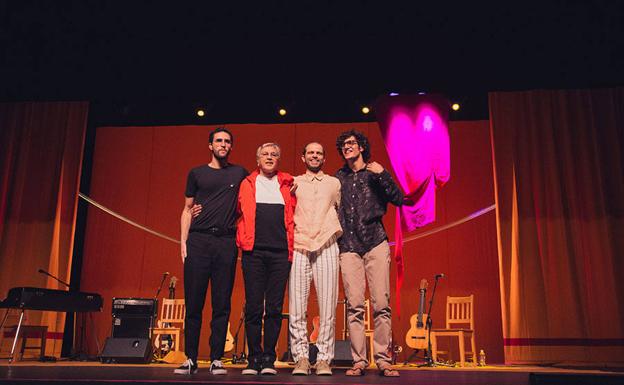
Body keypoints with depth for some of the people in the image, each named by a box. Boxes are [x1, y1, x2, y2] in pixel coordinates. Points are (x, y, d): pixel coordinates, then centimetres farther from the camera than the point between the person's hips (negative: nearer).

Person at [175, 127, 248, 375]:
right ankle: (191, 359, 7)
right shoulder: (197, 173, 14)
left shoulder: (240, 174, 14)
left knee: (222, 304, 0)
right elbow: (187, 210, 12)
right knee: (193, 302, -1)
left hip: (226, 242, 0)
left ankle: (216, 360, 7)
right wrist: (183, 241, 2)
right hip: (198, 240, 0)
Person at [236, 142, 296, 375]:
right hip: (254, 251, 0)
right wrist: (244, 240, 1)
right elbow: (239, 212, 15)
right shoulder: (247, 184, 15)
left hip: (280, 252, 0)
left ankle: (269, 359, 9)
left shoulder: (287, 184, 15)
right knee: (253, 307, 0)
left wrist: (292, 247, 3)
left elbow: (292, 217, 11)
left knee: (274, 308, 1)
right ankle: (254, 359, 9)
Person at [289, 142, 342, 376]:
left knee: (327, 307, -4)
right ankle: (301, 358, 2)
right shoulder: (293, 183, 19)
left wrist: (341, 234, 9)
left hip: (326, 246, 0)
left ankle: (324, 359, 3)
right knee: (296, 308, -5)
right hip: (299, 246, 0)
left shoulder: (334, 183, 20)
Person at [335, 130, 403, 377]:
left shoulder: (375, 172, 10)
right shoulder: (338, 178, 16)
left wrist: (383, 175, -9)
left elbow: (399, 200, 1)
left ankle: (383, 359, 3)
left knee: (381, 304, -5)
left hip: (375, 243, -1)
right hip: (348, 246, 2)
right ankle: (359, 361, 3)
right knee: (354, 306, -3)